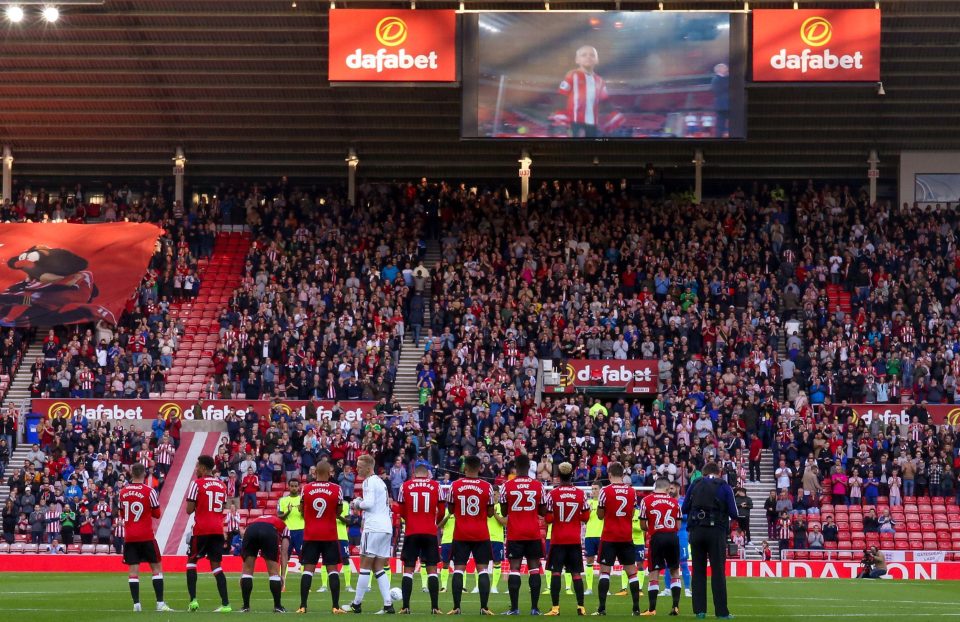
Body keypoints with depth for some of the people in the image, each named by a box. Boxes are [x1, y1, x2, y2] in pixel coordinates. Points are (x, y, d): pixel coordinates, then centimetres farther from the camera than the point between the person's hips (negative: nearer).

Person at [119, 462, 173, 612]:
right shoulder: (149, 491, -10)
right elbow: (157, 514, -2)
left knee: (133, 570, 3)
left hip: (129, 537, 3)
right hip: (146, 536, -3)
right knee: (157, 567, 4)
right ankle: (160, 603, -3)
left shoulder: (123, 492, 2)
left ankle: (136, 604, -3)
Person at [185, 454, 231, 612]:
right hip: (218, 529, 5)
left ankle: (193, 600, -2)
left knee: (191, 561, 10)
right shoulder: (222, 485, 12)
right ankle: (225, 603, -3)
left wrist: (194, 504, 11)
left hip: (201, 529, -5)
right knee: (216, 565, 7)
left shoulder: (197, 484, -7)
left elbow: (189, 509, -9)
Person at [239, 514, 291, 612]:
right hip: (269, 532, -2)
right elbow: (284, 553, 23)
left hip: (251, 530, 2)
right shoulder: (284, 528, 36)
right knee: (274, 572, 12)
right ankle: (277, 606, 14)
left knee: (247, 570, 16)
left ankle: (246, 606, 15)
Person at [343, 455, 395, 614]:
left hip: (373, 528, -9)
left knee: (365, 566, -2)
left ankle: (357, 603, 2)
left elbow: (369, 503, -19)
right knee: (378, 568, 10)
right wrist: (359, 505, 18)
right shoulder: (380, 482, 21)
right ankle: (388, 604, -1)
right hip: (387, 528, 9)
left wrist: (357, 504, -1)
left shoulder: (369, 482, -8)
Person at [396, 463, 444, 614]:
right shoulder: (436, 486, 2)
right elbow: (442, 511, 4)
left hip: (411, 533, 0)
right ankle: (435, 607, -2)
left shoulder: (405, 486, 2)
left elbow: (401, 512, 9)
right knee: (432, 569, 4)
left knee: (408, 569, 5)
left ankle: (405, 607, -1)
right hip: (430, 533, 0)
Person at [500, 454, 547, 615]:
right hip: (533, 533, 1)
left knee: (514, 568, -1)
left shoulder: (507, 486, -4)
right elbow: (543, 511, 5)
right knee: (534, 567, 5)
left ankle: (514, 608, -6)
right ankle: (534, 608, 0)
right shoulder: (538, 486, -1)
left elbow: (504, 512, 3)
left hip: (514, 534, -1)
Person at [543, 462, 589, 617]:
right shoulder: (581, 494, -2)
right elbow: (585, 517, 1)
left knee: (555, 572, 0)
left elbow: (548, 519, -8)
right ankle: (581, 607, 3)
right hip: (575, 539, 2)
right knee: (577, 573, 6)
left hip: (558, 540, -2)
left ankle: (555, 608, -6)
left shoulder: (552, 494, -8)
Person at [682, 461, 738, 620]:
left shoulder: (695, 485, 7)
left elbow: (684, 509, 9)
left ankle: (699, 609, 5)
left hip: (696, 531, 2)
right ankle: (721, 611, -3)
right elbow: (733, 514, -3)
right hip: (716, 531, -2)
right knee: (718, 571, 0)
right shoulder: (724, 487, 0)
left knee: (698, 571, 9)